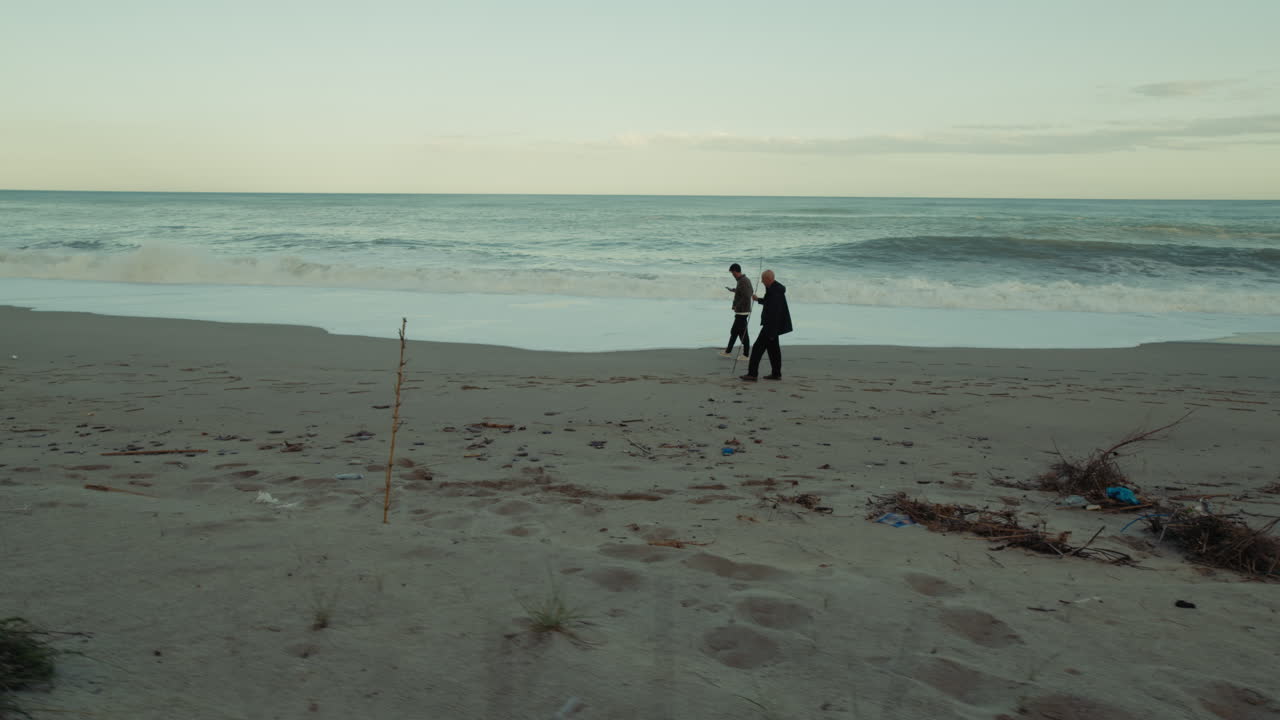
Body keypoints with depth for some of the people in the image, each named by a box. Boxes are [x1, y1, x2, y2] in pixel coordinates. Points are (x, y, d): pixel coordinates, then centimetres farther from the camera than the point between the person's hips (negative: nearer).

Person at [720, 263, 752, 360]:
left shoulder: (742, 282, -21)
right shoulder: (746, 280, 9)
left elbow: (746, 297, -28)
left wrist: (737, 306, -16)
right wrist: (733, 290, 31)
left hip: (741, 312, -10)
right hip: (742, 312, 10)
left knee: (743, 334, -1)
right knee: (734, 332, 16)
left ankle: (746, 355, 6)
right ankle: (728, 352, 24)